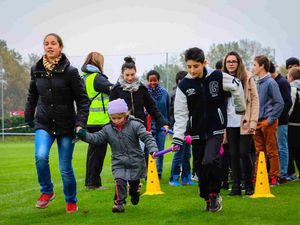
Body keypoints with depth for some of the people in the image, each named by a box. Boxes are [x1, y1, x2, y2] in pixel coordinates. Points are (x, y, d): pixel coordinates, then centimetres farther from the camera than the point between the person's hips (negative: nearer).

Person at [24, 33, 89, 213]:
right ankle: (47, 191, 1)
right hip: (44, 124, 2)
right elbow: (32, 96, 17)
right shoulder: (36, 70, 2)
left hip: (66, 124, -2)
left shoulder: (69, 71, -10)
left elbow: (83, 99, -7)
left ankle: (71, 201, 28)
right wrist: (29, 117, 17)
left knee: (66, 168, 3)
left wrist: (80, 123, -16)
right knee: (41, 156, -24)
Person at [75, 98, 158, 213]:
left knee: (134, 183, 15)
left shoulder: (135, 125, -12)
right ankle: (119, 203, -10)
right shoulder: (108, 129, -2)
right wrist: (83, 134, -21)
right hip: (118, 163, 1)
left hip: (135, 162, -1)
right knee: (119, 182, -18)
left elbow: (147, 137, -16)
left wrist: (153, 149, -32)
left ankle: (134, 194, 47)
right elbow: (96, 138, -5)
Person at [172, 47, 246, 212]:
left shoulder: (218, 77, -9)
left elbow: (236, 87, 8)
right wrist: (178, 137, -12)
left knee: (210, 162, -21)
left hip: (216, 130, -3)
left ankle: (215, 194, 0)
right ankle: (207, 199, 28)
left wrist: (240, 108, 17)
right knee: (201, 168, 8)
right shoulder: (184, 85, -5)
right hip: (197, 132, 3)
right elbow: (181, 113, -4)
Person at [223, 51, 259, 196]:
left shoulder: (247, 78, 0)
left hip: (244, 124, -3)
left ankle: (249, 185, 10)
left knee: (244, 153, -4)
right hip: (230, 124, 3)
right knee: (233, 155, 5)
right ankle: (236, 186, 12)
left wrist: (253, 122, -9)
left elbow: (255, 100, -2)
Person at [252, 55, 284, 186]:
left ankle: (274, 177, 6)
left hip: (268, 122, -7)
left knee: (272, 151, 0)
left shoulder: (270, 82, -11)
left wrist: (270, 119, -15)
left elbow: (279, 103, -14)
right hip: (257, 122, 7)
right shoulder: (257, 83, 12)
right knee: (259, 151, 11)